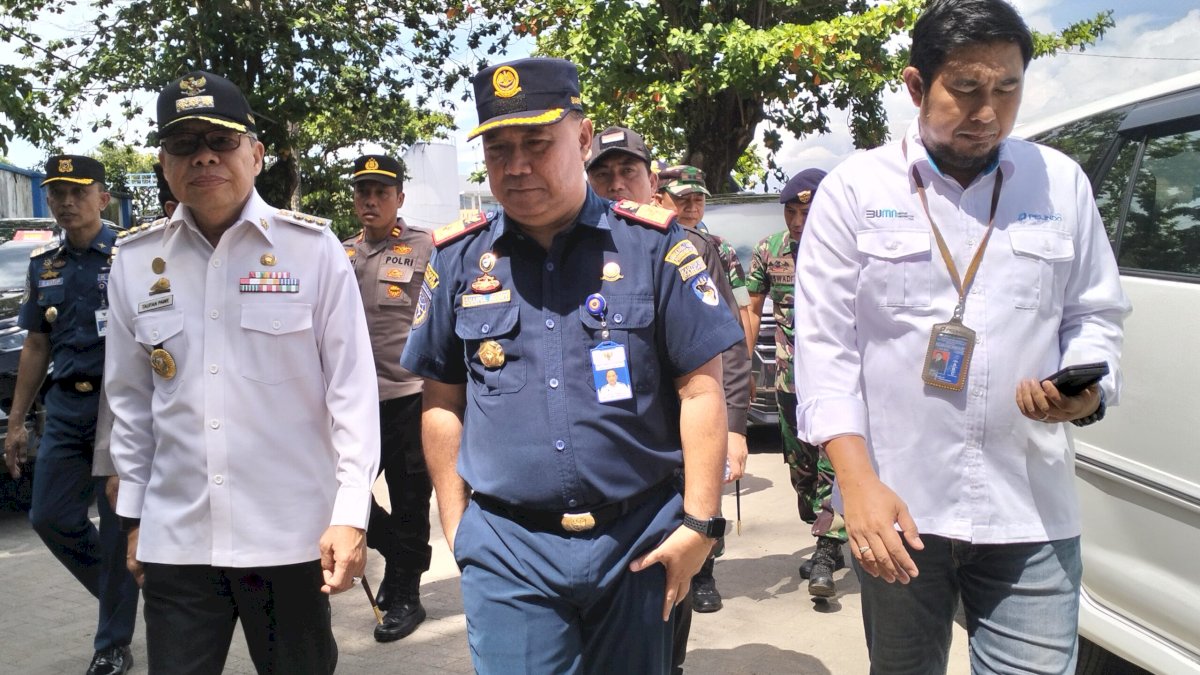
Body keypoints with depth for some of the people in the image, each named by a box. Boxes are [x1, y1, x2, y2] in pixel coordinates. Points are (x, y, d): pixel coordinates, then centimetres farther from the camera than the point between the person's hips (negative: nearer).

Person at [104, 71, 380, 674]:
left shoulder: (312, 249, -5)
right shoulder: (135, 260, 4)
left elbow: (352, 389, -5)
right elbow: (130, 399, 11)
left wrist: (350, 515, -10)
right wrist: (133, 514, 12)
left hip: (291, 535, -2)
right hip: (173, 538, 2)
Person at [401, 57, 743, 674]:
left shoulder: (651, 244, -3)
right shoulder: (458, 258, 3)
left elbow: (700, 387, -3)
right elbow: (443, 402, 9)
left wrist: (700, 521, -7)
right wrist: (456, 527, 7)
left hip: (638, 540, 0)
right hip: (506, 544, 1)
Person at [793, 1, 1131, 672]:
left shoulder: (1061, 182, 6)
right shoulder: (855, 189, -2)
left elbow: (1096, 314, 12)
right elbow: (824, 342, -5)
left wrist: (1086, 388, -11)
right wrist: (859, 483, -14)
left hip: (1033, 512, 2)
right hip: (896, 507, -1)